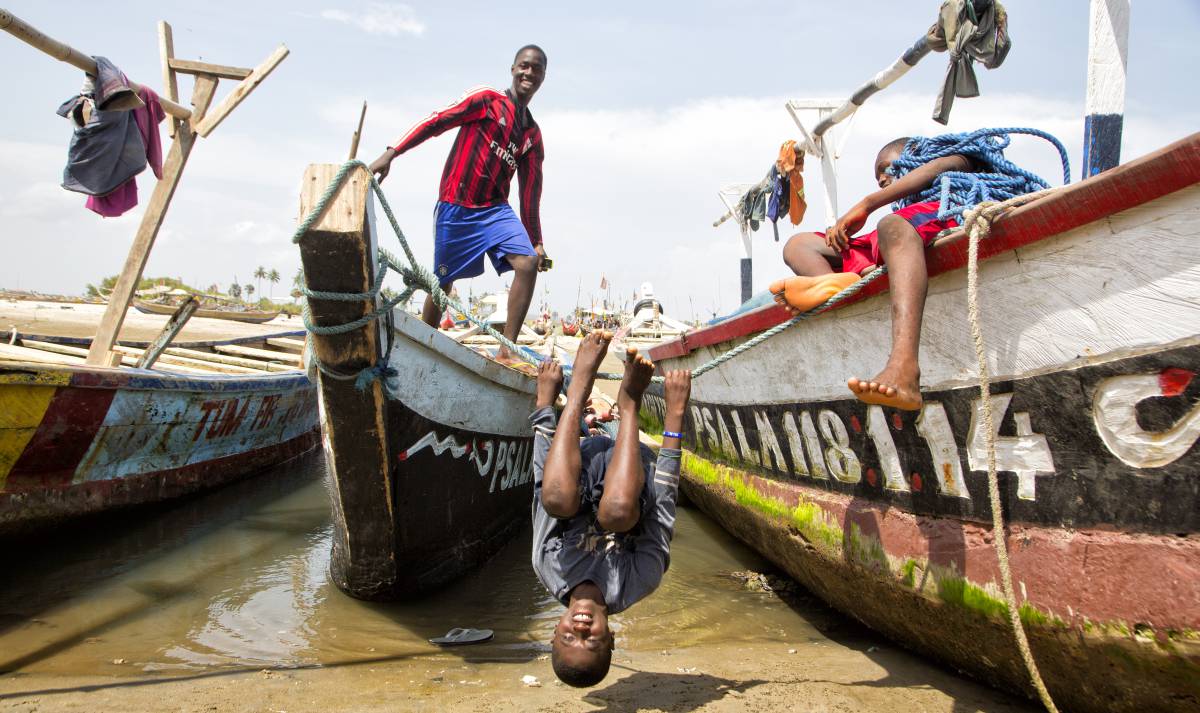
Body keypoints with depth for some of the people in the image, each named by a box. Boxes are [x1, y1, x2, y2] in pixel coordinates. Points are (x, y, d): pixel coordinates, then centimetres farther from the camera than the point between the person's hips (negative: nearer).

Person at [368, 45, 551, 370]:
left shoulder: (533, 135, 14)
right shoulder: (486, 99, -1)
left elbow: (530, 190, 15)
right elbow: (436, 121, -10)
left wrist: (536, 242, 12)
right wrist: (392, 152, -22)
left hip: (496, 209, 4)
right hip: (456, 207, -4)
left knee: (528, 262, -18)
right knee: (443, 282, 4)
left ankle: (507, 351, -15)